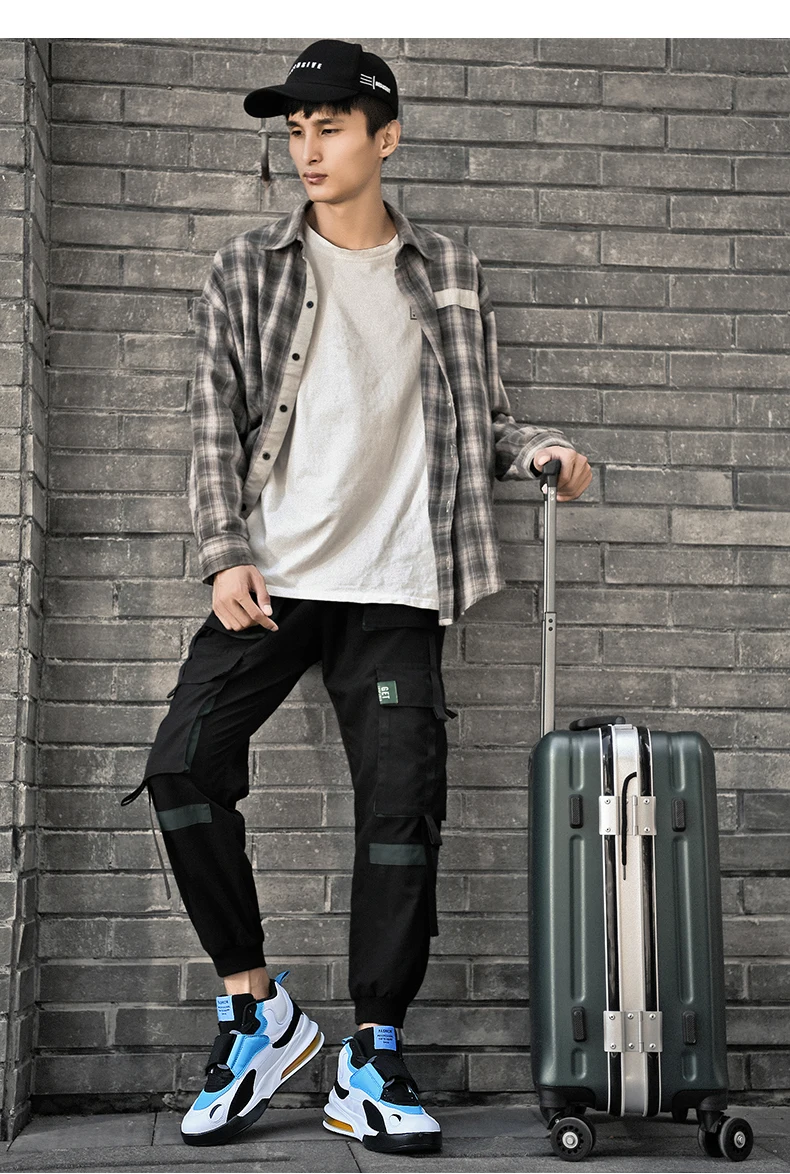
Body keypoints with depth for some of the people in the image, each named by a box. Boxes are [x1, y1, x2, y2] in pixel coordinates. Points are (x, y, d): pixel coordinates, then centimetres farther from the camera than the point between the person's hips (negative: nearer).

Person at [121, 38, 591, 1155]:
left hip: (395, 584, 0)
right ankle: (259, 1007, 3)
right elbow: (217, 425, 5)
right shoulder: (246, 270, 10)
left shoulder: (449, 274, 12)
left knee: (402, 803, -6)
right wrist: (226, 556, -7)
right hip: (271, 577, 0)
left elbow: (480, 416, 16)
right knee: (182, 763, -15)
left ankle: (372, 1060, 6)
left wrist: (538, 447, -5)